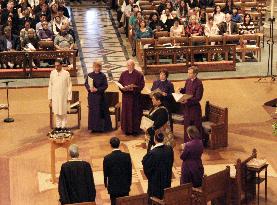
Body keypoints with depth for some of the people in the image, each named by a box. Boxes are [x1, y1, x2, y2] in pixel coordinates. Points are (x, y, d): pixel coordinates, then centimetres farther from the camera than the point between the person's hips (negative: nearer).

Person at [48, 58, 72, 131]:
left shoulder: (66, 73, -5)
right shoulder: (52, 73, 2)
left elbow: (69, 86, -2)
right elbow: (50, 85, 6)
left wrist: (69, 97, -5)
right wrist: (50, 97, 4)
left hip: (63, 96, -2)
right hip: (55, 96, 2)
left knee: (63, 113, 4)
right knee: (57, 112, 7)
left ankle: (63, 126, 11)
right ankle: (58, 126, 14)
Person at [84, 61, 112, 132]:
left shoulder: (103, 76, -3)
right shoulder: (90, 75, 5)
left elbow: (105, 86, -5)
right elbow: (86, 84, 8)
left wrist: (97, 89, -15)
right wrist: (89, 88, -12)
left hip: (100, 96, -2)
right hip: (91, 96, 2)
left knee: (100, 112, -2)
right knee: (92, 112, 3)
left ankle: (101, 127, 5)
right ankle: (93, 127, 9)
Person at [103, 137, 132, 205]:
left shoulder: (107, 158, -15)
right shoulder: (127, 156, -9)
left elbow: (105, 173, -5)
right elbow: (130, 171, -1)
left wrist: (106, 184, 12)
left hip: (113, 187, -2)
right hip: (125, 186, 2)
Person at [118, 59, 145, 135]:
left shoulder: (139, 74, -4)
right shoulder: (123, 74, 8)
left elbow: (141, 85, -7)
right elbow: (119, 83, 9)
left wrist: (133, 88, -19)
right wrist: (123, 88, -11)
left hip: (135, 97, -3)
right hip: (126, 96, 3)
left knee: (135, 113, 0)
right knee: (126, 113, 4)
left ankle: (135, 129, 8)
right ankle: (127, 129, 11)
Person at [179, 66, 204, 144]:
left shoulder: (199, 83, -17)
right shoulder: (188, 81, 5)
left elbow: (198, 98, -19)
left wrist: (188, 101, -27)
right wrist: (181, 90, -1)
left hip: (194, 106, -7)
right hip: (187, 106, 7)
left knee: (196, 127, 4)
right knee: (187, 125, 15)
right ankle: (187, 142, 27)